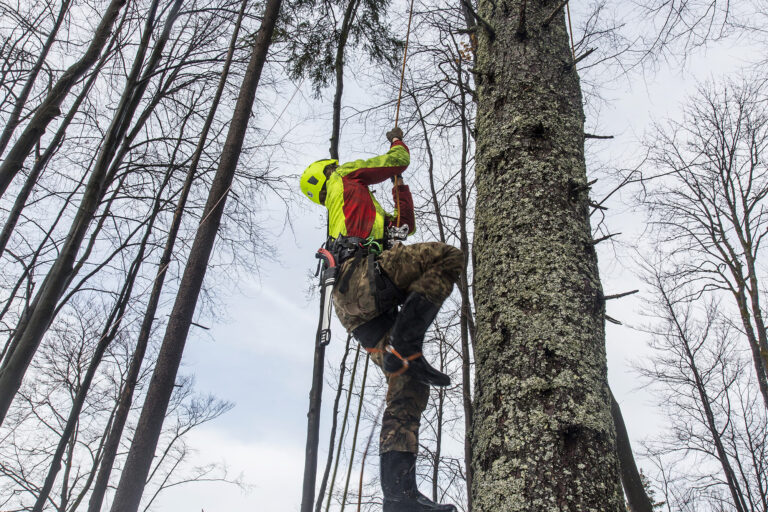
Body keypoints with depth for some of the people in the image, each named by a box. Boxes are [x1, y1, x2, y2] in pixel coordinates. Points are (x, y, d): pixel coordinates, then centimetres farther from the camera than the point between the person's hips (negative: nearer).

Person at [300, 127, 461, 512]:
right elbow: (397, 161, 21)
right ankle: (405, 344, -30)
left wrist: (399, 185, 52)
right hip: (361, 277, -8)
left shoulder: (344, 217, 45)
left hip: (356, 309, 8)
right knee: (448, 256, -21)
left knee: (407, 387, -3)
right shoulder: (345, 178, 24)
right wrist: (397, 141, 43)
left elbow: (405, 226, 47)